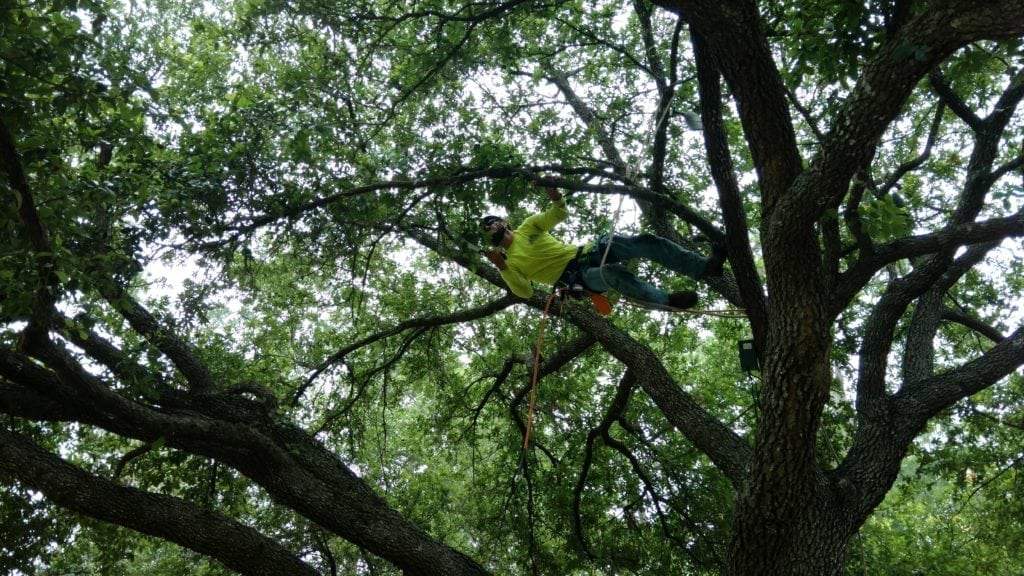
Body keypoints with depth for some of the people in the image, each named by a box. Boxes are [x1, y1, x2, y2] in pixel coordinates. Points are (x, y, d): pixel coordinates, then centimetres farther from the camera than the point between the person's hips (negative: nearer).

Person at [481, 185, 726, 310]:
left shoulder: (527, 227, 16)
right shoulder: (511, 261, 4)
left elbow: (561, 213, 14)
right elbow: (524, 291, -9)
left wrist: (556, 198, -10)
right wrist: (501, 268, -23)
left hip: (587, 251, 5)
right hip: (581, 276, -5)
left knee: (643, 242, -18)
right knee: (614, 274, -41)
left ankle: (702, 266, -22)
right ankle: (667, 301, -51)